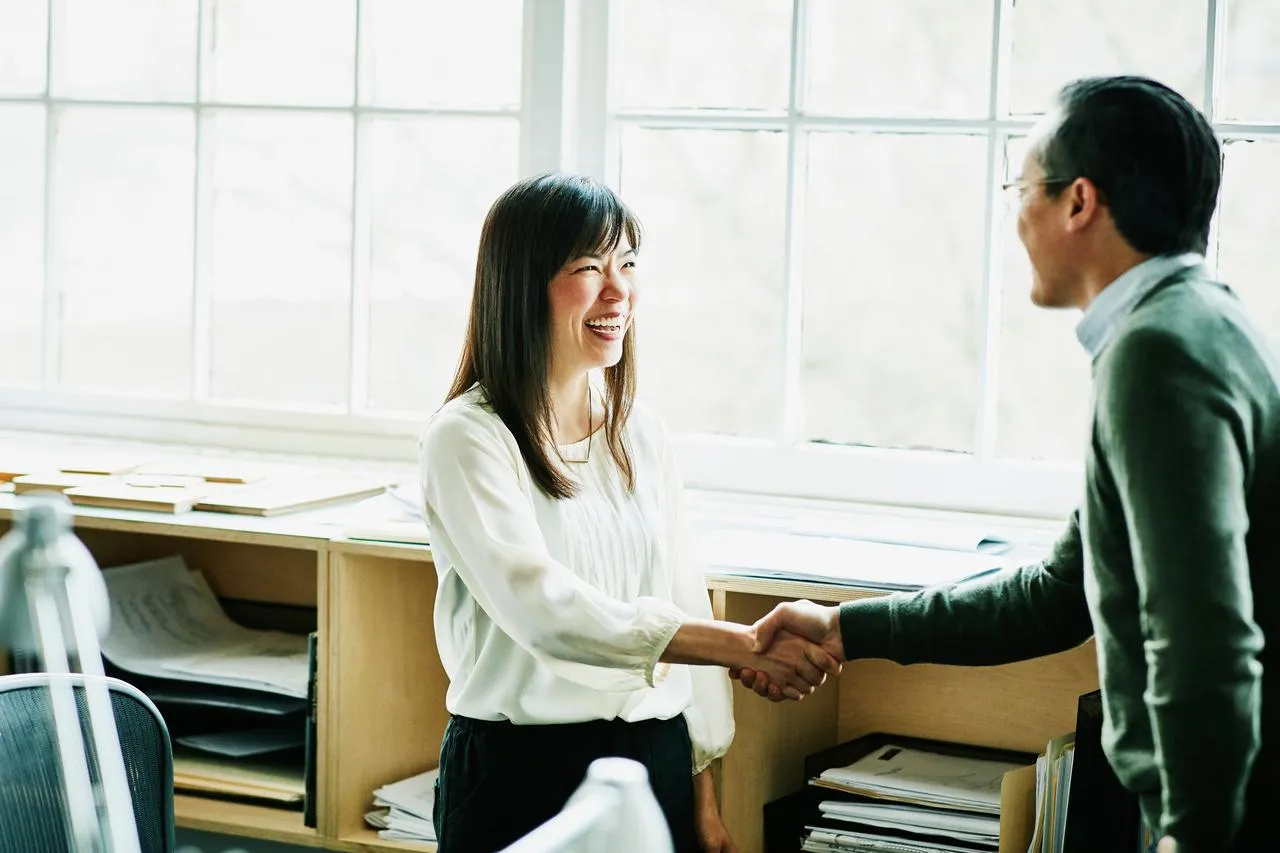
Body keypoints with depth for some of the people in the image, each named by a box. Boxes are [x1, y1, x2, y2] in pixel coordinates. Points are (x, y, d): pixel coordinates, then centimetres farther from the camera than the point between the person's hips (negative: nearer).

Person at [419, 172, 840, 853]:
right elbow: (544, 609, -23)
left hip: (657, 763, 5)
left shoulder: (639, 432, 7)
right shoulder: (467, 440, -12)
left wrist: (703, 797, 11)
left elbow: (682, 602, 11)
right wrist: (744, 645, -30)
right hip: (522, 776, -5)